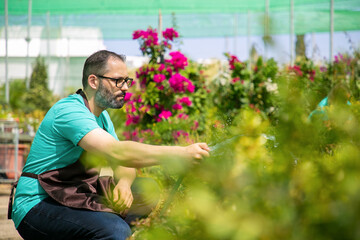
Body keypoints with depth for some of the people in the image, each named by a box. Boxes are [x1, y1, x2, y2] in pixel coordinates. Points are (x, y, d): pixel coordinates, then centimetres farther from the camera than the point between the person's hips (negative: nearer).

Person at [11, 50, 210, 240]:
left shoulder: (101, 116, 14)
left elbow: (125, 163, 10)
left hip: (71, 201, 10)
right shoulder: (69, 111, -20)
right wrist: (180, 153, -36)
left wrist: (124, 183, -15)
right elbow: (117, 152, -33)